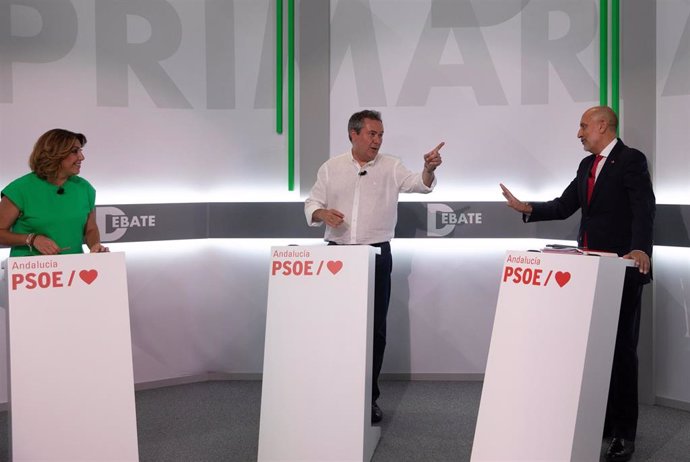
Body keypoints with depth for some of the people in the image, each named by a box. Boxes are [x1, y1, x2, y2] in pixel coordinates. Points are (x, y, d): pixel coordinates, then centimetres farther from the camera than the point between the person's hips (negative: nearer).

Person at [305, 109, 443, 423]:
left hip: (376, 255, -1)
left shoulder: (391, 167, 2)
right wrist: (323, 213, -16)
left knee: (375, 328, 3)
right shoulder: (331, 168, 6)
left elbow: (419, 184, -12)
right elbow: (311, 204, 7)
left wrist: (429, 168, -34)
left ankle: (368, 397, 14)